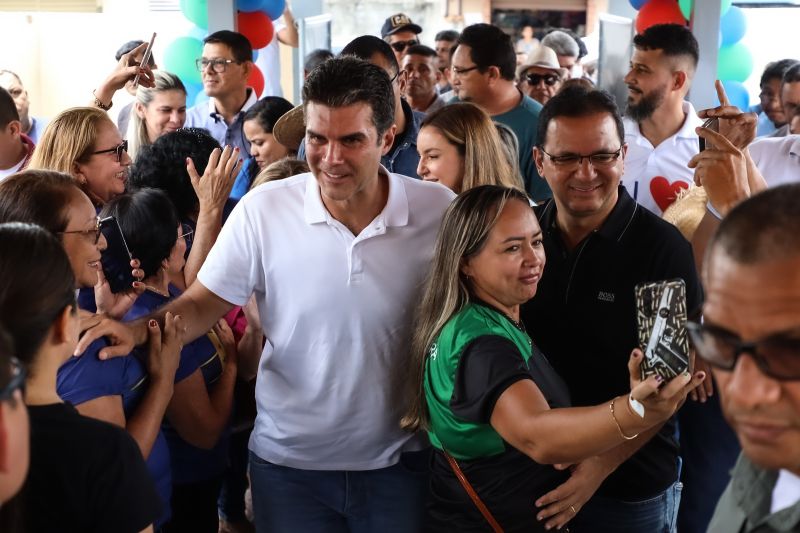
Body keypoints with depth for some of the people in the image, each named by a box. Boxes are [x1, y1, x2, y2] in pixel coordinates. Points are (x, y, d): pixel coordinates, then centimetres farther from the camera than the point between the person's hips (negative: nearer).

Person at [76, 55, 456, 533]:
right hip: (290, 463, 0)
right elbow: (205, 302, -3)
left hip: (402, 462, 1)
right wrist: (137, 330, -19)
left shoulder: (441, 211, -10)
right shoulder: (263, 210, -11)